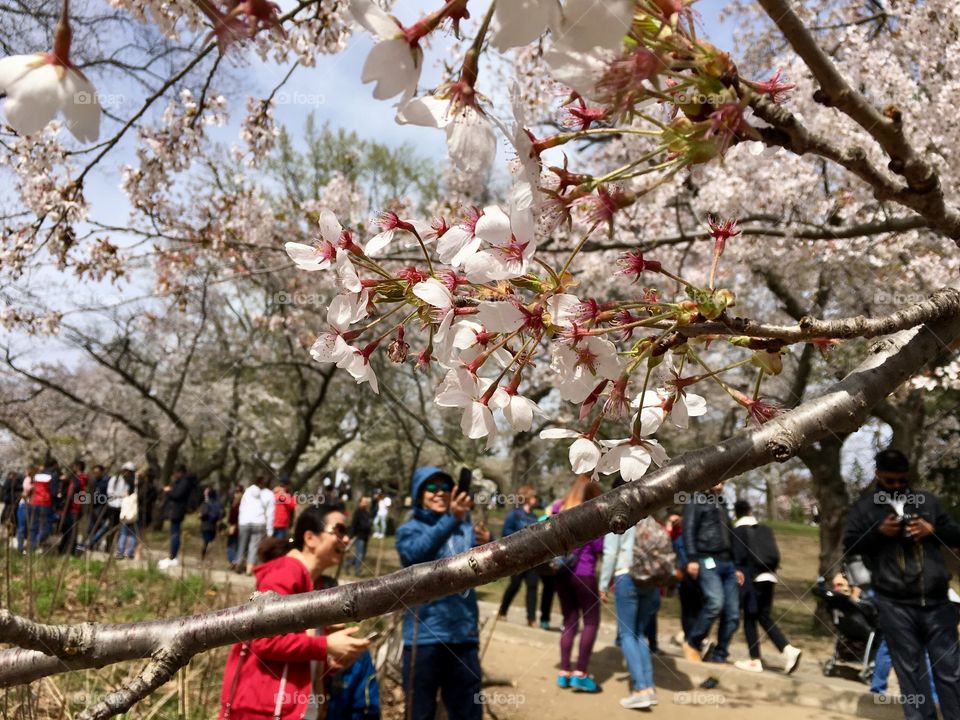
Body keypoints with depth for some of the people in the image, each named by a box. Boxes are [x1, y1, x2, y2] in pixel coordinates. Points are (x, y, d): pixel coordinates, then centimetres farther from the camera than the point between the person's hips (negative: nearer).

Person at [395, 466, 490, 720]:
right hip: (425, 636, -4)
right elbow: (415, 553, -24)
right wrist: (451, 520, -38)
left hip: (465, 634, 4)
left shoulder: (465, 528, 10)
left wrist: (488, 545, -22)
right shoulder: (410, 529, -1)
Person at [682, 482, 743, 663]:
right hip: (707, 561, -7)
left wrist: (736, 567, 22)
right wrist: (691, 559, -17)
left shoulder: (722, 505, 26)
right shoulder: (696, 502, 5)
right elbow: (688, 530, -6)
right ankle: (693, 643, -6)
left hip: (727, 563, 7)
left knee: (733, 613, -1)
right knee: (715, 602, -26)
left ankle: (719, 656, 10)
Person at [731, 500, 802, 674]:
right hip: (768, 577, 6)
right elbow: (776, 556, 12)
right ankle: (788, 650, -3)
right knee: (764, 617, 12)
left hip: (751, 579, -6)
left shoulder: (737, 531, -4)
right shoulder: (765, 530, 13)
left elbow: (739, 557, -10)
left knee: (749, 618, 3)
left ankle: (755, 661, 3)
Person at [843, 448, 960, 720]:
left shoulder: (928, 501, 11)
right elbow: (849, 545, 1)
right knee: (910, 671, 6)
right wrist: (878, 532, -15)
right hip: (894, 605, -2)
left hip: (936, 601, 2)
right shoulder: (864, 507, 4)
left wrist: (933, 530, -7)